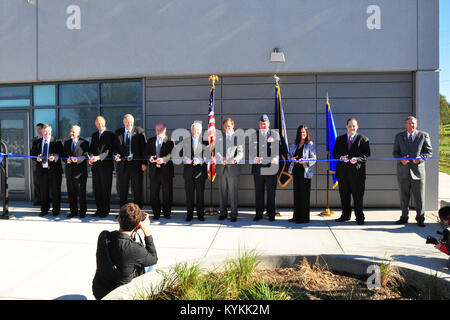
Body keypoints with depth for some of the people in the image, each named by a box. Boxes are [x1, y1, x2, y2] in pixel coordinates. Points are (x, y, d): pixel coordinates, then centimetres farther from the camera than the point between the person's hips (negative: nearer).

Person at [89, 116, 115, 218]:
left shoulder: (110, 134, -1)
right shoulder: (94, 135, 18)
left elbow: (110, 149, -10)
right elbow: (91, 148, 16)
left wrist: (99, 157, -20)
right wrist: (91, 157, -5)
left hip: (106, 165, -5)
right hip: (95, 166, 6)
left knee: (106, 189, -2)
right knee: (96, 189, 7)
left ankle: (106, 211, 6)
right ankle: (99, 209, 16)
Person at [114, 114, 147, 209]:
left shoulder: (140, 131, 0)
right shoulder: (118, 132, 9)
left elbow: (144, 147, -2)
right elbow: (115, 147, 14)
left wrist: (144, 163, -8)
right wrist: (116, 155, -8)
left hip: (136, 164, -3)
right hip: (122, 164, 3)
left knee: (137, 190, 3)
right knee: (122, 190, 9)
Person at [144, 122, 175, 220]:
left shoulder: (170, 141, 1)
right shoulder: (150, 141, 14)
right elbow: (145, 152, 10)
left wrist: (163, 159, -25)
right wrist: (149, 157, -12)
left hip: (166, 171, -3)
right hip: (154, 171, 3)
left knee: (167, 193, 4)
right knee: (153, 193, 5)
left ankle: (167, 213, 18)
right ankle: (156, 213, 17)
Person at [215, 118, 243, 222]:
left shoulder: (237, 138, 8)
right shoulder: (219, 138, 14)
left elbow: (240, 152, -2)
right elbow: (217, 151, 4)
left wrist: (236, 159, -23)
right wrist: (221, 159, -17)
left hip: (233, 167, -2)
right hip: (221, 167, 2)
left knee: (233, 191, -2)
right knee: (222, 191, 7)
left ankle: (233, 214, 6)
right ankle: (223, 213, 18)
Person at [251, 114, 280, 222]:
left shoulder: (275, 134, 9)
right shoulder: (254, 135, 11)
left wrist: (275, 158, -16)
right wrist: (255, 158, -12)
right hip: (258, 167, 1)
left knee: (271, 192, 3)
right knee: (258, 192, 5)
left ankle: (271, 214, 14)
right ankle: (259, 214, 16)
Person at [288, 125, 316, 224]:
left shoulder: (310, 144, -3)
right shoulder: (294, 144, 14)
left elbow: (313, 158, -8)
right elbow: (289, 154, 15)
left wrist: (305, 161, -24)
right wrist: (291, 158, -7)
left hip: (305, 172, -5)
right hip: (296, 170, 6)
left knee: (304, 194, -4)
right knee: (296, 193, 8)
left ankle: (305, 218, 4)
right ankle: (296, 216, 17)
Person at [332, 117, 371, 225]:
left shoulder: (363, 139, 4)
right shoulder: (339, 139, 14)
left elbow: (367, 154, -2)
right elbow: (334, 154, 11)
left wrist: (357, 159, -18)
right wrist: (341, 157, -9)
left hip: (357, 171, -3)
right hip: (343, 171, 4)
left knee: (358, 195, -1)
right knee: (344, 195, 10)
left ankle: (359, 217, 8)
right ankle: (345, 215, 22)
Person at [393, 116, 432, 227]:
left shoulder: (424, 135, 5)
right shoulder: (399, 136, 9)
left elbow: (429, 151, 4)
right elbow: (395, 152, 9)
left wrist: (420, 158, -15)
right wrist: (401, 159, -11)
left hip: (418, 170, -1)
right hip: (403, 171, 2)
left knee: (419, 197, 3)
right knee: (404, 196, 9)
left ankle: (420, 218, 16)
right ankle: (404, 217, 22)